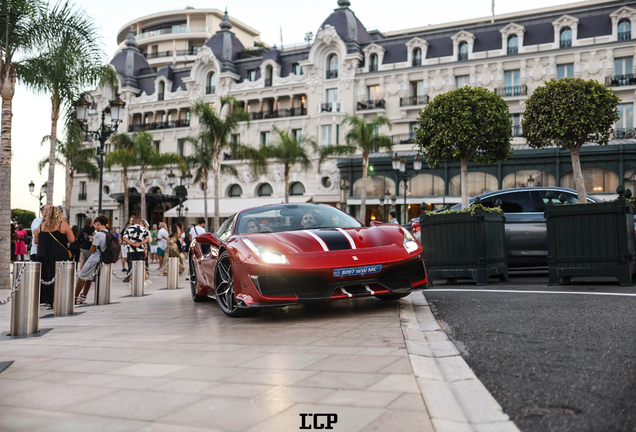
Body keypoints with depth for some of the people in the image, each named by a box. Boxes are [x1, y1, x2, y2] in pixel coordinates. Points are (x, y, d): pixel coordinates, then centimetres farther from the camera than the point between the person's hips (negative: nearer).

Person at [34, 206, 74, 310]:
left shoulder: (41, 226, 4)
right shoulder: (63, 225, -4)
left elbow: (36, 240, 11)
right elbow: (72, 239, -4)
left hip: (44, 255, 3)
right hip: (60, 255, -3)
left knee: (46, 278, 9)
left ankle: (48, 302, 10)